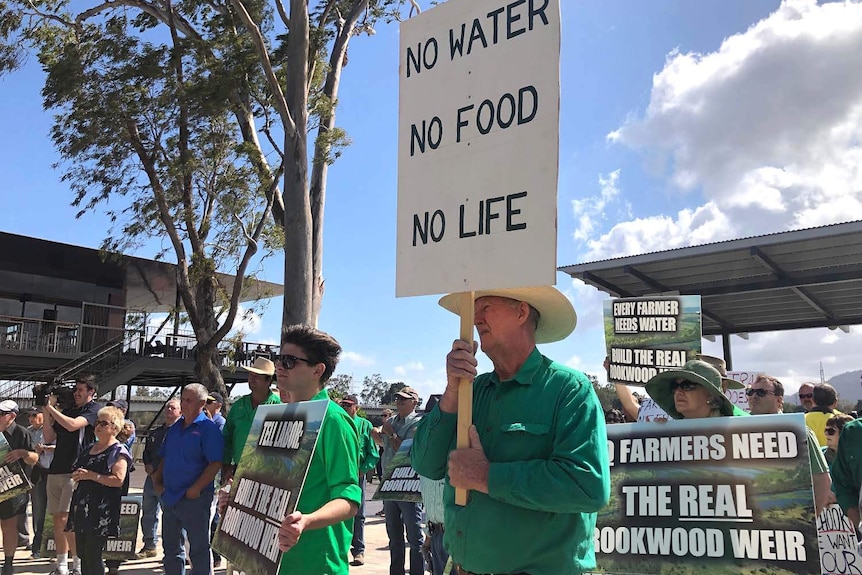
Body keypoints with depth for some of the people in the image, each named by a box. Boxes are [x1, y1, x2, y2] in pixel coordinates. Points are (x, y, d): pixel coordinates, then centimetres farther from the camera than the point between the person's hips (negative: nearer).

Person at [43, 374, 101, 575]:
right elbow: (49, 438, 15)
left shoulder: (94, 409, -3)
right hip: (55, 470, 7)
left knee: (65, 519, -13)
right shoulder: (67, 410, 17)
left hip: (75, 471, -7)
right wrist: (46, 413, 4)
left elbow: (72, 425, -18)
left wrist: (51, 408, -9)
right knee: (57, 520, 8)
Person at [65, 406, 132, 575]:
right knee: (82, 554, 10)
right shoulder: (90, 447, 18)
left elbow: (118, 479, -18)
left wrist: (91, 475, -19)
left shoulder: (119, 451, -7)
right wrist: (77, 476, 12)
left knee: (93, 556, -6)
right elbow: (78, 470, 32)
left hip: (101, 511, -8)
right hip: (82, 509, 8)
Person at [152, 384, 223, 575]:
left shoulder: (208, 428, -12)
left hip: (194, 499, -8)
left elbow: (216, 463, -19)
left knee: (199, 550, 2)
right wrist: (157, 482, 7)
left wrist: (195, 489, -20)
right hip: (169, 498, 8)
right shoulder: (174, 428, 12)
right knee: (171, 547, 18)